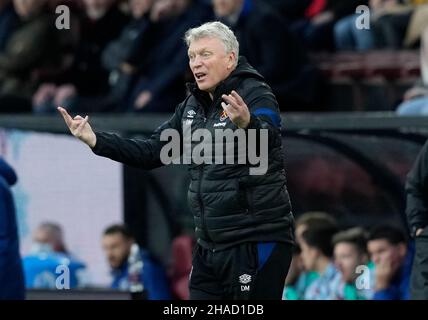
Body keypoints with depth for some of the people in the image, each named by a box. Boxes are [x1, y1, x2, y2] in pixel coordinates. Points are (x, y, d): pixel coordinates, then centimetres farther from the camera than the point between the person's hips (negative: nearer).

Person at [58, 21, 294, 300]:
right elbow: (153, 152, 15)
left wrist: (247, 124, -53)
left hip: (256, 243, -8)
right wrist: (95, 140, 3)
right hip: (210, 244, 8)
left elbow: (267, 141, -30)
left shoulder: (256, 96, -11)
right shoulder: (193, 106, 14)